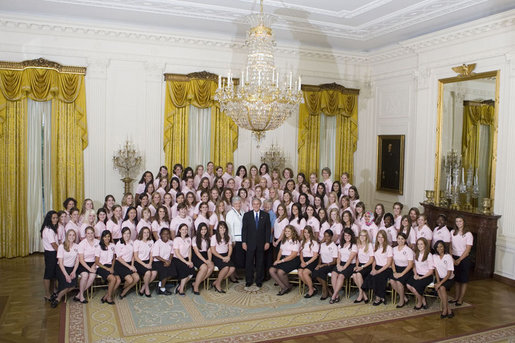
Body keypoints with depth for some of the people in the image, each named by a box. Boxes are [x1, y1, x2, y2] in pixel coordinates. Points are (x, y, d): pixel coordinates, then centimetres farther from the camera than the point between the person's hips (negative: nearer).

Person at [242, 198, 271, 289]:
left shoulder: (265, 215, 5)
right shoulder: (247, 215, 4)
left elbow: (268, 229, 3)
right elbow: (244, 229, 2)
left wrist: (267, 242, -3)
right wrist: (243, 242, -4)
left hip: (261, 243, 0)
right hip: (250, 243, 0)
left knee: (260, 263, 7)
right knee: (249, 262, 4)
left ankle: (259, 280, 19)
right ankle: (249, 280, 16)